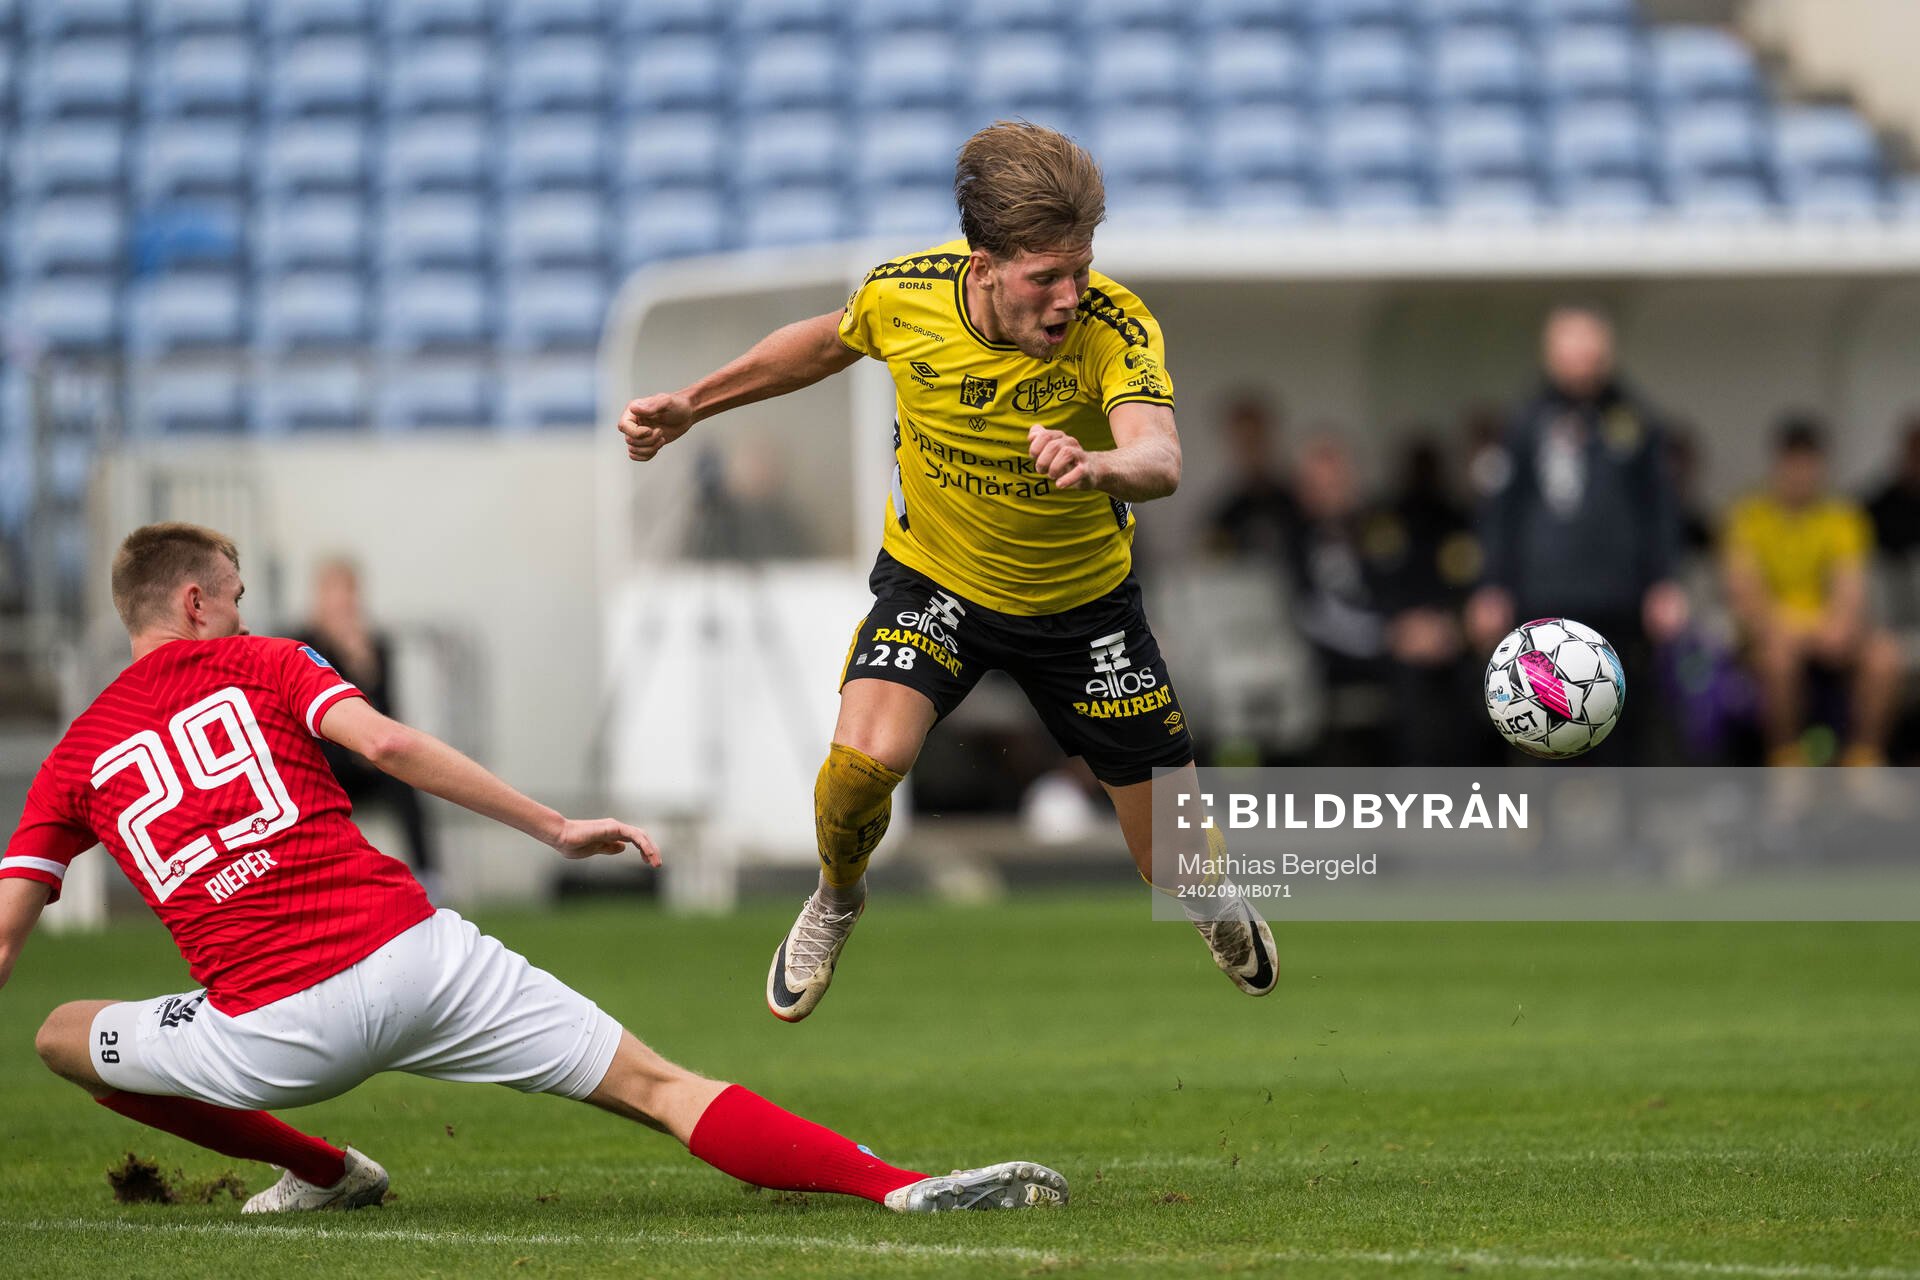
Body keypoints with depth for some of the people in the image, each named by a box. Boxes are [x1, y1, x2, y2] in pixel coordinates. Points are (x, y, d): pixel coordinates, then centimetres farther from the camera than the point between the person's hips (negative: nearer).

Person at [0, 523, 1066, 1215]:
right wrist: (554, 827, -2)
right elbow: (387, 745, -4)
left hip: (274, 1038, 1)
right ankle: (907, 1187, -18)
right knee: (660, 1088, -1)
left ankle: (318, 1171, 30)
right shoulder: (261, 665, 11)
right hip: (413, 955, 0)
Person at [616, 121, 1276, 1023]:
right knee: (865, 758, -28)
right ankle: (837, 900, 8)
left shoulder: (1114, 328, -31)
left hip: (1082, 601, -1)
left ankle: (1219, 911, 47)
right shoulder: (902, 295, -22)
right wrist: (691, 405, 6)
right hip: (933, 579, 1)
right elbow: (827, 343, 3)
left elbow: (1160, 461, -49)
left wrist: (1096, 465, -71)